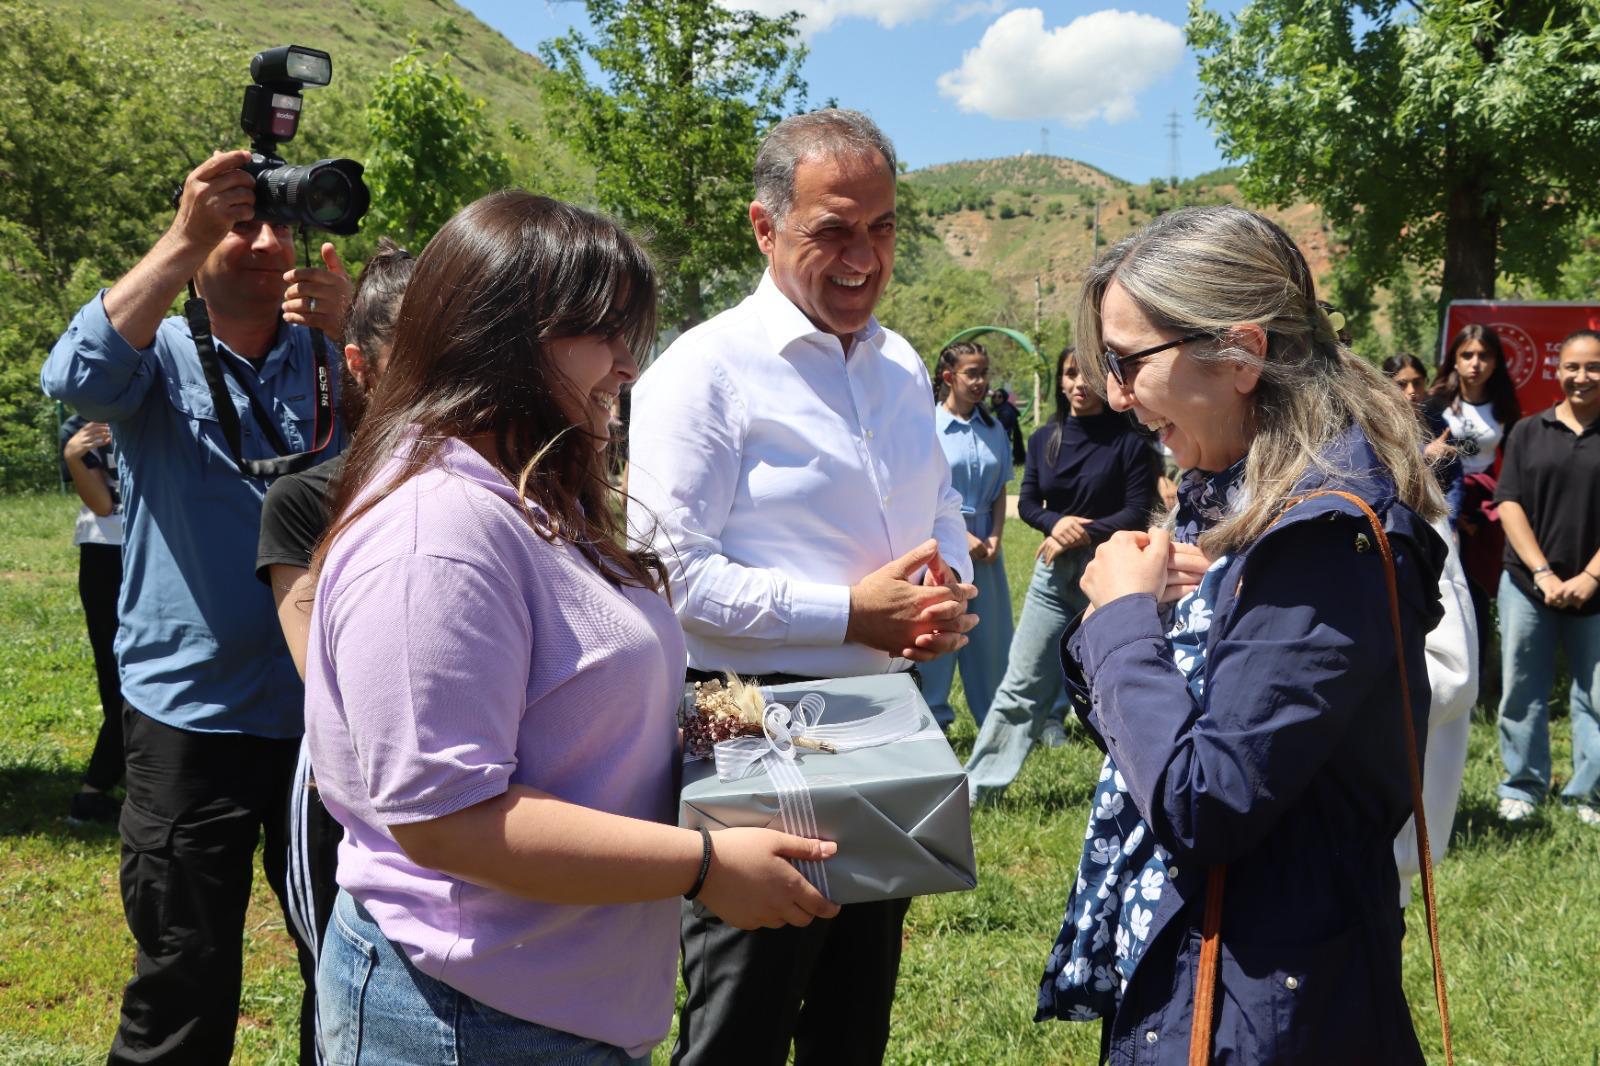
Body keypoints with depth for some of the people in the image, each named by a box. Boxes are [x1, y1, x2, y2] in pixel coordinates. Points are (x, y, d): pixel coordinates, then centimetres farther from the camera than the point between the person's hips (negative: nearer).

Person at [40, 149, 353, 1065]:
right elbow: (80, 377, -20)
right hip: (190, 716, -2)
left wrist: (347, 334, -23)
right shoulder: (160, 355, 1)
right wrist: (185, 240, -25)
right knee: (184, 985, 7)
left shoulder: (329, 357, 6)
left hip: (322, 709, 2)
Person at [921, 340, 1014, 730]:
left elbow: (1000, 492, 12)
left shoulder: (993, 429, 9)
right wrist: (961, 535, -12)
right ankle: (933, 723, 13)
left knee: (990, 633, 9)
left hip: (985, 546, 5)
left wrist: (995, 537, -2)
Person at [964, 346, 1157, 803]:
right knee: (1023, 682, 5)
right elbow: (1028, 503, 7)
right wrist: (1057, 523, -13)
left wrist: (1081, 534, -14)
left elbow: (1139, 513, -8)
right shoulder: (1044, 439, 7)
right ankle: (979, 783, 9)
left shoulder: (1129, 442, -6)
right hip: (1054, 574, 4)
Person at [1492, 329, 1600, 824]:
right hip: (1528, 583, 1)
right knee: (1522, 691, 6)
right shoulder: (1528, 432, 6)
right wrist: (1543, 573, -9)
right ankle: (1522, 787, 19)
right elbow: (1509, 504, 0)